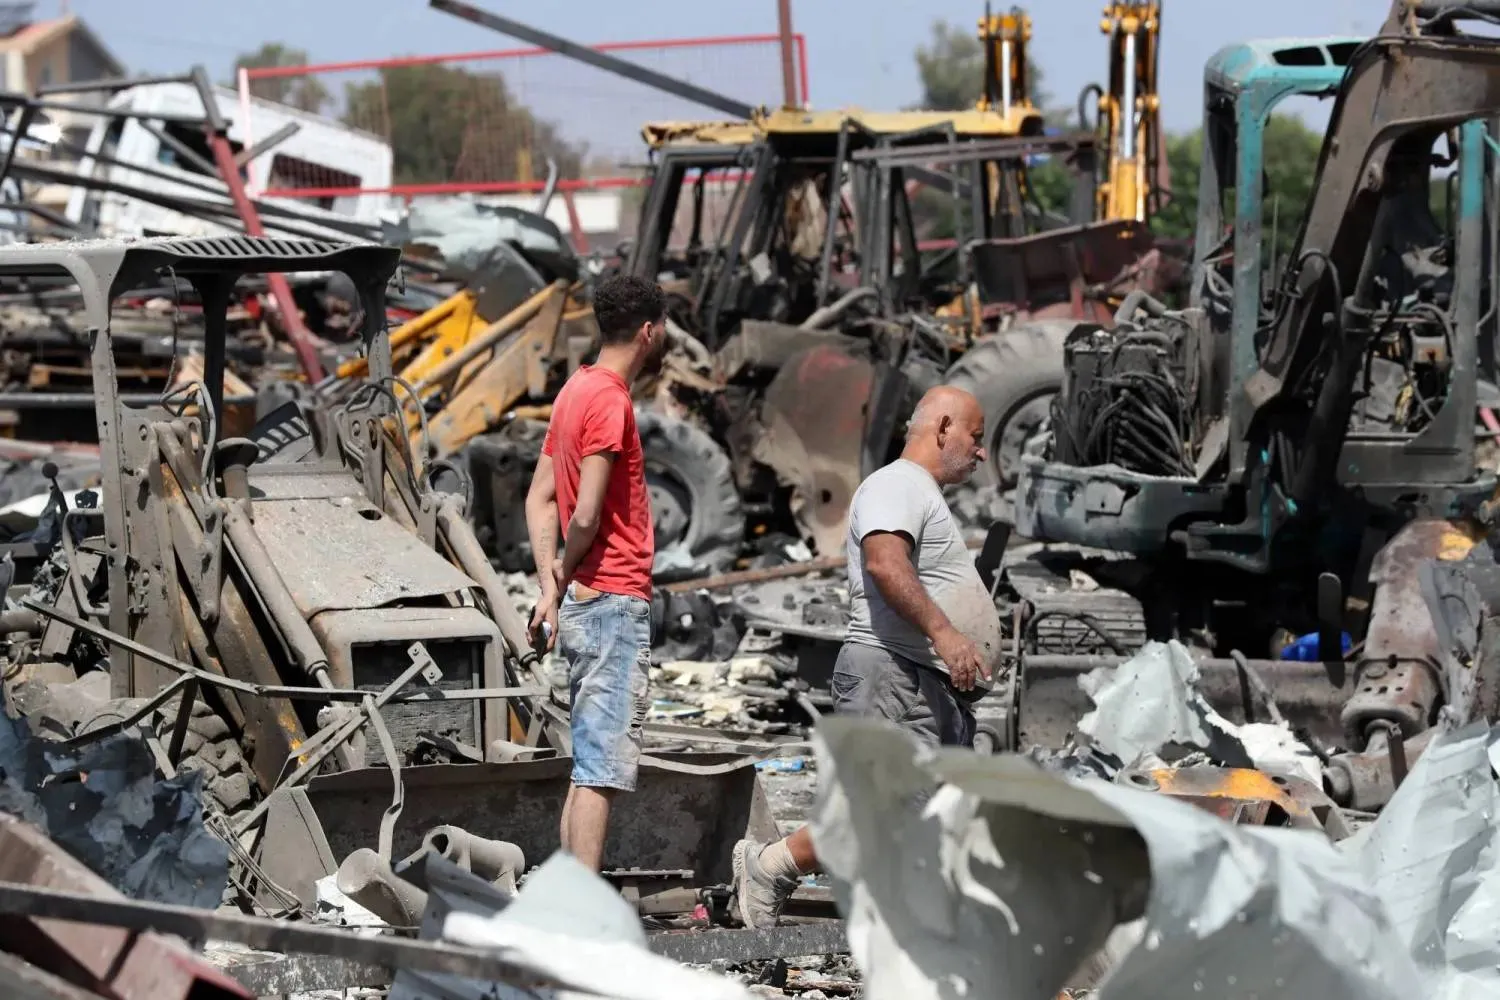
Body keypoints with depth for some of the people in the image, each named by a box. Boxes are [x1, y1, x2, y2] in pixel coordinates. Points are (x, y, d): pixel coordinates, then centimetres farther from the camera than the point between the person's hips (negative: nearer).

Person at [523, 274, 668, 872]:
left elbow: (540, 498, 15)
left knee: (589, 767, 12)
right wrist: (568, 571, 0)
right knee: (601, 771, -10)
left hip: (583, 605, 10)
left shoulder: (579, 390, 16)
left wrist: (551, 588, 7)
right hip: (614, 603, -10)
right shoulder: (609, 400, -14)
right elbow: (586, 516, -19)